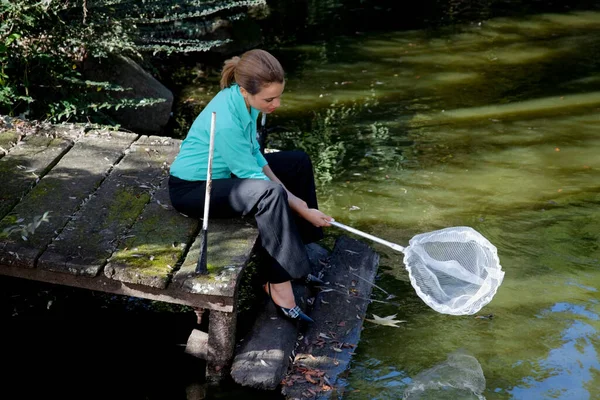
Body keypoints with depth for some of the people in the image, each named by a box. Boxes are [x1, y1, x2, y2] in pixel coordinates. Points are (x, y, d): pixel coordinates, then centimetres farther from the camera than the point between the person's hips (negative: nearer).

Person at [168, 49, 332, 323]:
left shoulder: (246, 101, -9)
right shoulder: (225, 122, -33)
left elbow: (254, 154, 3)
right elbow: (253, 176, -25)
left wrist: (286, 194, -7)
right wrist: (302, 209, -19)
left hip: (223, 173, 9)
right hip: (192, 190, -9)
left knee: (298, 162, 9)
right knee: (270, 194, -33)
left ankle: (298, 251, 13)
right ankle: (279, 283, -22)